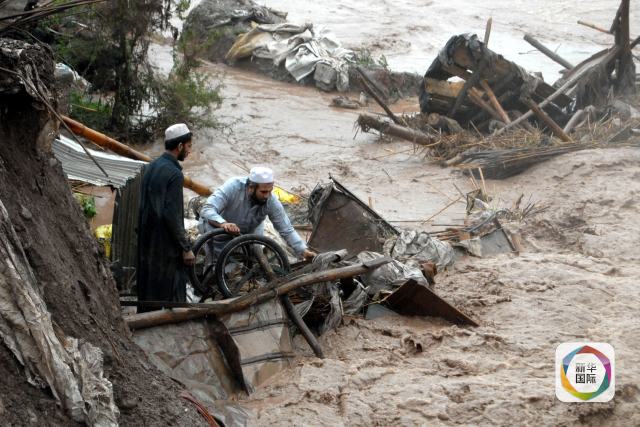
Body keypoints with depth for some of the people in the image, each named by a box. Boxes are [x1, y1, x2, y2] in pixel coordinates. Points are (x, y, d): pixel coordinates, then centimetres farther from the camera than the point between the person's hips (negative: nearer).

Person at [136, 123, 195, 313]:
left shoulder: (151, 167, 8)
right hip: (165, 243, -9)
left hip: (147, 240, 9)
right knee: (171, 289, -2)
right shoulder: (174, 174, -18)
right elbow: (172, 215, -21)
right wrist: (186, 248, -16)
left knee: (147, 285, 16)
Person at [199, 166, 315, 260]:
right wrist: (223, 224, -63)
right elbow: (207, 210, -44)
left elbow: (287, 230, -21)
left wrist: (303, 251, -33)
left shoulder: (271, 202, -28)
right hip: (220, 226, -3)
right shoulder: (233, 187, -37)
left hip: (249, 231, 3)